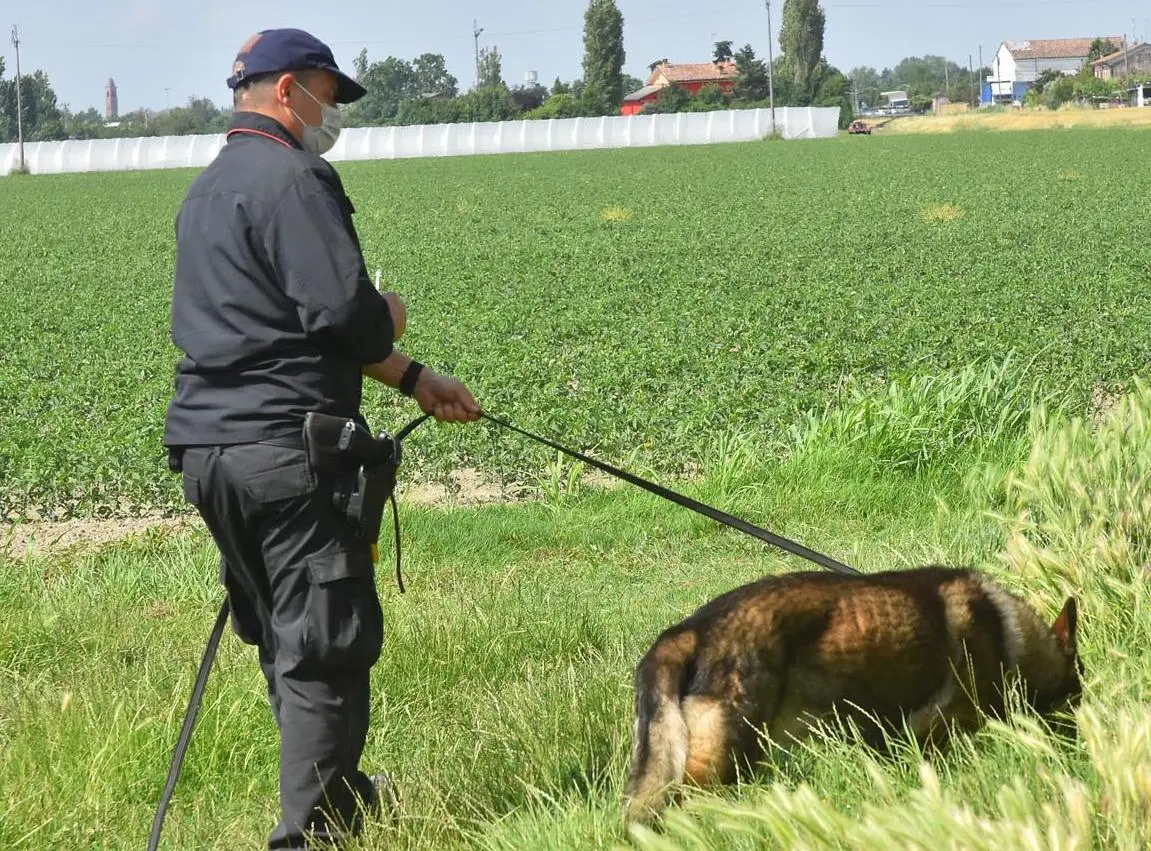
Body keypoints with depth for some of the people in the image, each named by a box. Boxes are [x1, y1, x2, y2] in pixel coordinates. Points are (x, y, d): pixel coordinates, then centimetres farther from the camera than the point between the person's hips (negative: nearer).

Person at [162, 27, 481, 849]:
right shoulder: (292, 178, -12)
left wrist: (412, 379, 21)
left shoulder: (208, 189, 20)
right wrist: (389, 321, 4)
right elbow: (343, 314, -20)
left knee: (282, 636, 20)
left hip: (209, 445, 10)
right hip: (287, 448, -10)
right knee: (324, 646, -3)